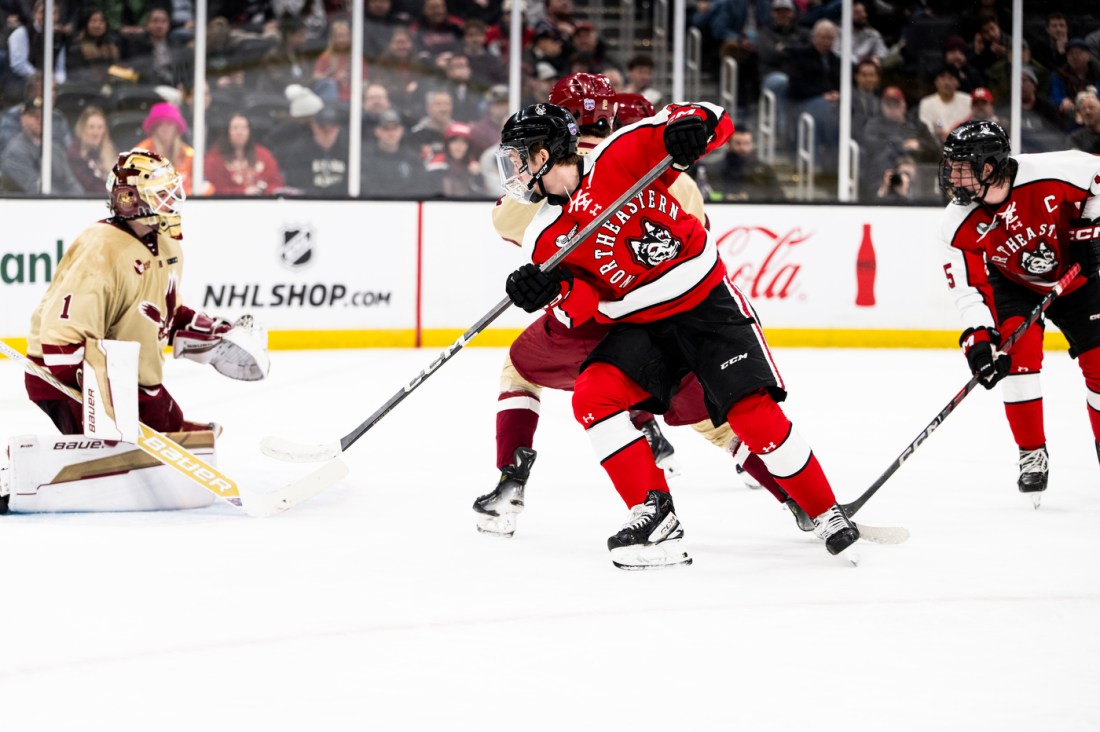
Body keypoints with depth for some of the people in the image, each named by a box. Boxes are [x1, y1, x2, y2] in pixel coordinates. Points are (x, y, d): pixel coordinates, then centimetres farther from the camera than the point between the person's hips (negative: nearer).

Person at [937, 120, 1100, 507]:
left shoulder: (1054, 173, -33)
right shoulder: (959, 226, -25)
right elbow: (969, 289, -24)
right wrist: (979, 338, -36)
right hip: (1013, 284, 0)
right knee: (1019, 353, -23)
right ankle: (1032, 455, -9)